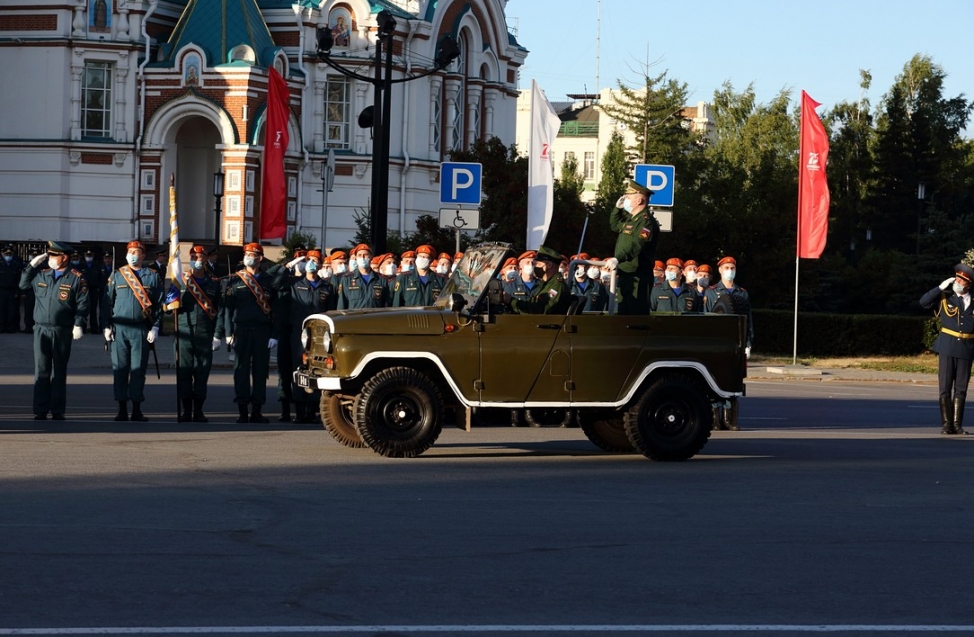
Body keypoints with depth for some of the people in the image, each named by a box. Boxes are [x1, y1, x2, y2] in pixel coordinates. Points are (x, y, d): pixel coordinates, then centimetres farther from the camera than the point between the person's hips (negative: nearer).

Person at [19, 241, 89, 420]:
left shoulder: (76, 278, -2)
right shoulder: (40, 275, 11)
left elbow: (83, 303, -4)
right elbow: (23, 284, 22)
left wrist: (78, 324, -12)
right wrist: (32, 265, 12)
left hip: (62, 331, -3)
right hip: (41, 330, 3)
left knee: (59, 373, 5)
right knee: (41, 371, 1)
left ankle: (57, 411, 11)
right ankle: (40, 411, 4)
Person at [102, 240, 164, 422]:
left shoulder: (153, 276, 7)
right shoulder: (117, 275, 8)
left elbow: (159, 304, 5)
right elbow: (107, 302, 8)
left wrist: (155, 328, -3)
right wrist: (107, 327, 0)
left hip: (141, 330, -1)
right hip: (119, 329, 1)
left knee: (138, 369, 0)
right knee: (120, 369, 1)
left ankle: (137, 410, 4)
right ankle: (122, 410, 5)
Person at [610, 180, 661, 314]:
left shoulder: (646, 221, -16)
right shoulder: (631, 218, 17)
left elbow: (636, 245, -32)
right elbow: (615, 225, 37)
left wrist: (617, 259, -46)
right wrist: (618, 208, 20)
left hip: (638, 277, -11)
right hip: (625, 274, 11)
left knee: (637, 313, -13)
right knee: (624, 313, 14)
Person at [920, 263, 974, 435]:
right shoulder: (945, 297, 3)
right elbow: (924, 302, -9)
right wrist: (941, 287, -12)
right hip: (947, 348, -2)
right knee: (945, 388, -2)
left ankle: (957, 425, 7)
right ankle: (946, 424, 2)